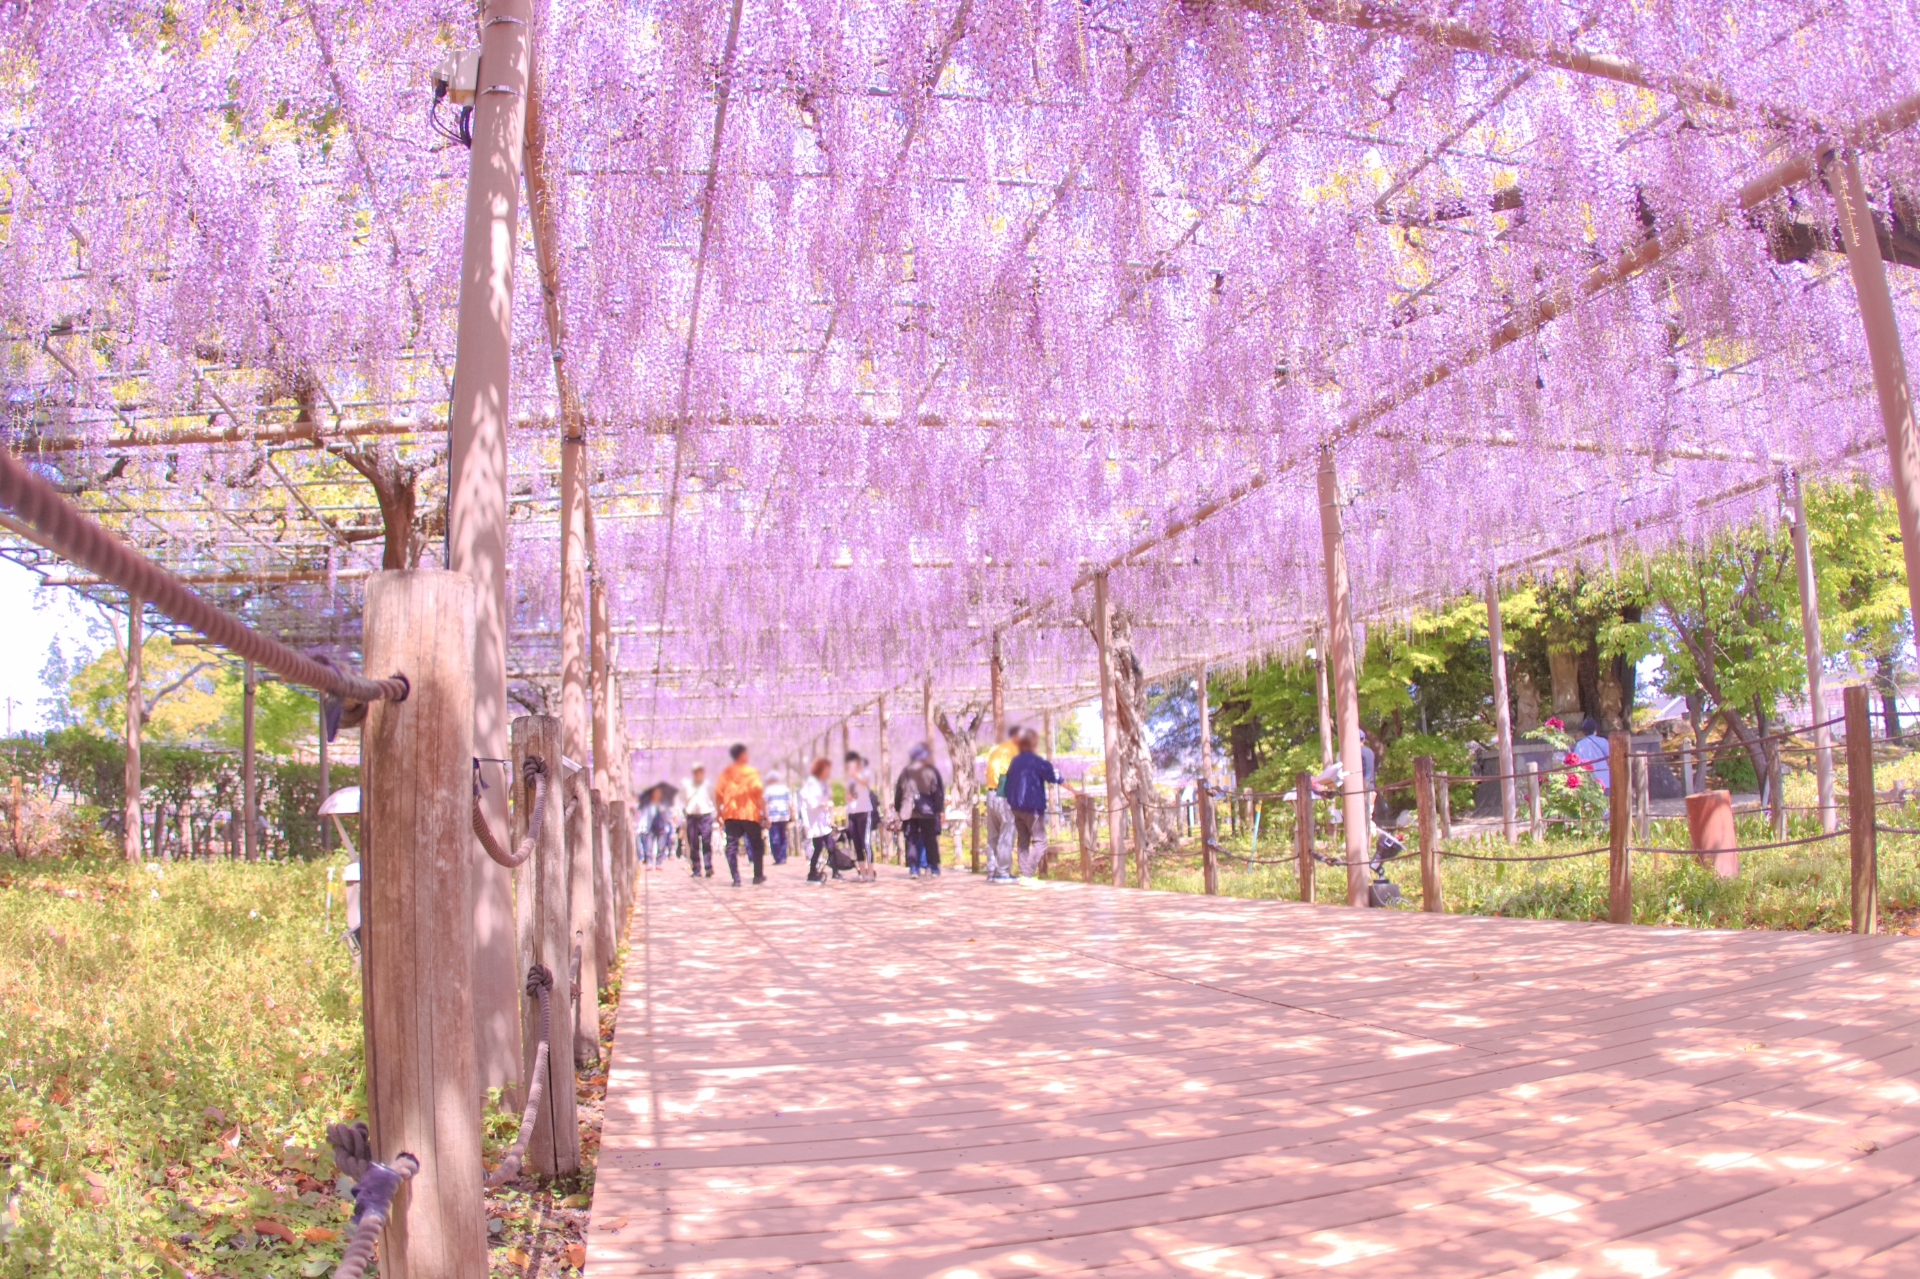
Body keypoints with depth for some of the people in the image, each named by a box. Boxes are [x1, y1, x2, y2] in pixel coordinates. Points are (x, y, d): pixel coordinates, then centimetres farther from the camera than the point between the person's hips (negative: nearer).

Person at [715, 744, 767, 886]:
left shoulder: (725, 773, 7)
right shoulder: (752, 772, -3)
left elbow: (718, 795, 4)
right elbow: (759, 794, -9)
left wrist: (719, 815, 13)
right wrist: (765, 814, -6)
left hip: (730, 815, 2)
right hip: (750, 814, -2)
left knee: (732, 846, 1)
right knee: (757, 845, 13)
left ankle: (736, 878, -10)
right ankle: (758, 875, 18)